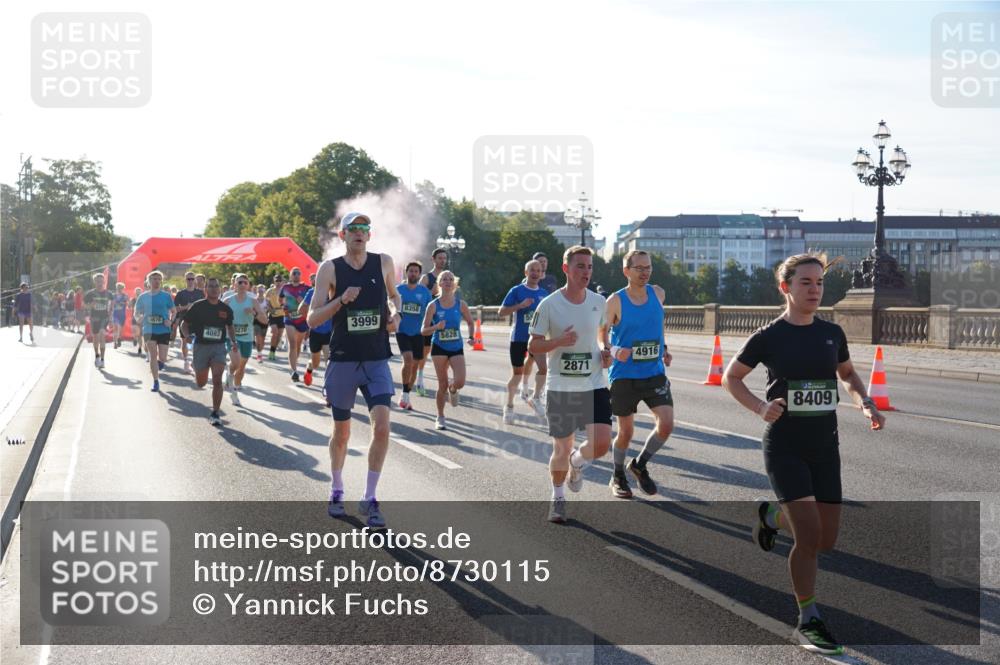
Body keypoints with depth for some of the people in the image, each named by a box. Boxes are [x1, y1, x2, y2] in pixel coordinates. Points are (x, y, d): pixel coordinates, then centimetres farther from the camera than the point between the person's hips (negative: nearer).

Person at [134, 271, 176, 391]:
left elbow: (174, 311, 9)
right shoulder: (143, 296, 4)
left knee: (162, 358, -2)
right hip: (149, 330, 0)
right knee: (153, 356, -3)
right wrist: (139, 318, -14)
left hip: (164, 330, 0)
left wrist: (170, 321, -10)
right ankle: (156, 382, 6)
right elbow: (136, 313, 10)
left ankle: (160, 363, 36)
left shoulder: (166, 296, 2)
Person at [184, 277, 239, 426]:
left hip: (219, 347, 1)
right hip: (201, 346, -1)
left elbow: (230, 326, 20)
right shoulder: (198, 306, -5)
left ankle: (215, 414, -7)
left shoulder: (225, 308, 2)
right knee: (200, 383, 11)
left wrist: (234, 342, 8)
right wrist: (186, 335, -19)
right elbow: (185, 324, 1)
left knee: (217, 380, -15)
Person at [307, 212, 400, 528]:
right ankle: (337, 491, 32)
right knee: (341, 432, 11)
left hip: (377, 361, 1)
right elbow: (312, 319, -7)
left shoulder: (384, 263, 3)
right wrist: (341, 300, -21)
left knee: (382, 427, -14)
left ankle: (369, 499, -2)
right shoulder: (330, 269, -4)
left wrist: (396, 313, 0)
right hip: (343, 360, -1)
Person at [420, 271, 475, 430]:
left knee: (460, 382, -15)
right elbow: (424, 330, -4)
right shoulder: (433, 306, -5)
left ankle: (452, 390, 23)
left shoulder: (461, 304, -1)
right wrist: (436, 327, -23)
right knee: (442, 385, 0)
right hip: (439, 348, -1)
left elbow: (470, 322, 15)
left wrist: (471, 337, -1)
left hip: (457, 348, 1)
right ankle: (440, 418, 17)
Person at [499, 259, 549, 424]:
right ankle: (509, 406, 25)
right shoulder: (516, 291, -6)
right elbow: (501, 312, -11)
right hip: (518, 338, -3)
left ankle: (535, 398, 4)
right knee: (517, 374, 5)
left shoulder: (544, 293, 7)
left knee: (544, 367, -19)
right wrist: (520, 305, -21)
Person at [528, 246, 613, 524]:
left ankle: (577, 462, 23)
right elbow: (533, 346, -5)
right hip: (560, 387, -2)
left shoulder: (599, 302, 1)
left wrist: (606, 354, 2)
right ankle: (558, 498, 34)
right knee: (561, 449, 8)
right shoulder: (549, 305, -10)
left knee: (601, 443, -13)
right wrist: (559, 341, -23)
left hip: (594, 385, 2)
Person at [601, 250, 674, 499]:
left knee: (666, 424, -11)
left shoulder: (658, 294, 4)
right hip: (624, 374, -3)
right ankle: (618, 477, 30)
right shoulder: (615, 301, -9)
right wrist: (614, 351, -23)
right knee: (626, 431, 5)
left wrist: (663, 350, 13)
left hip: (655, 373, 3)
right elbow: (601, 335, -4)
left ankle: (639, 465, 14)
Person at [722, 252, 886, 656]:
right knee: (809, 535, -13)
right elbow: (730, 377, 2)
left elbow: (847, 374, 20)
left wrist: (866, 404, 1)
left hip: (825, 446, 5)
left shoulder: (832, 334, 3)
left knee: (826, 540, 6)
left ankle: (772, 515, 37)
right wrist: (760, 408, -15)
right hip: (784, 446, -5)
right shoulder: (769, 336, -8)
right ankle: (808, 622, 5)